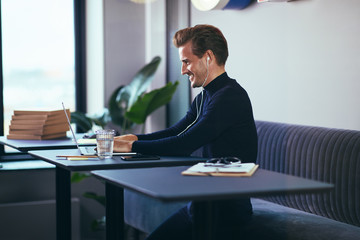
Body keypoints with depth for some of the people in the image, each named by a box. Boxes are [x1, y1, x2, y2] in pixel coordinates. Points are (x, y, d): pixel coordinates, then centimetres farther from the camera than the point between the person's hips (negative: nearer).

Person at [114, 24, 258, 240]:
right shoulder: (204, 97, 13)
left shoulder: (231, 97, -18)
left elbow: (184, 145, -23)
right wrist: (133, 137, 0)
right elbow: (174, 132, 18)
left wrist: (129, 146, -15)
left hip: (227, 210, -9)